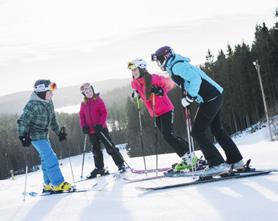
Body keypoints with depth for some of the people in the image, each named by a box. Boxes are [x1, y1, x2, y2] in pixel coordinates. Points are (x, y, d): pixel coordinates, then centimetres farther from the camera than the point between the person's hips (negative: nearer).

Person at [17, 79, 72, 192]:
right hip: (36, 136, -9)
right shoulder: (33, 105, -24)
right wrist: (23, 136, -28)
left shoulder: (49, 103, 2)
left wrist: (59, 132, 20)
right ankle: (58, 183, -9)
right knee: (51, 158, -13)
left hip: (44, 134, 9)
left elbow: (52, 120, 16)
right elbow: (23, 121, -23)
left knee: (46, 159, 14)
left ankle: (48, 184, 24)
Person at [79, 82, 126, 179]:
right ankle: (99, 168, 19)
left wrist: (100, 124, -19)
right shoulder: (83, 104, 8)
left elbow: (104, 113, -9)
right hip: (91, 131, 4)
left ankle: (120, 164, 2)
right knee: (96, 150, 11)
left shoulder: (98, 100, -4)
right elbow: (82, 117, 11)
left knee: (110, 148, -5)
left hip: (101, 128, -4)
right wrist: (84, 126, -6)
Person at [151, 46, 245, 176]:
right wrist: (187, 97, 13)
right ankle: (236, 161, 26)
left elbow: (195, 79, -24)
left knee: (197, 132, -7)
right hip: (216, 96, 10)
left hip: (210, 99, -10)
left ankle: (218, 164, -9)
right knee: (217, 131, 20)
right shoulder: (175, 66, 18)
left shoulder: (176, 66, -13)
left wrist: (189, 98, -18)